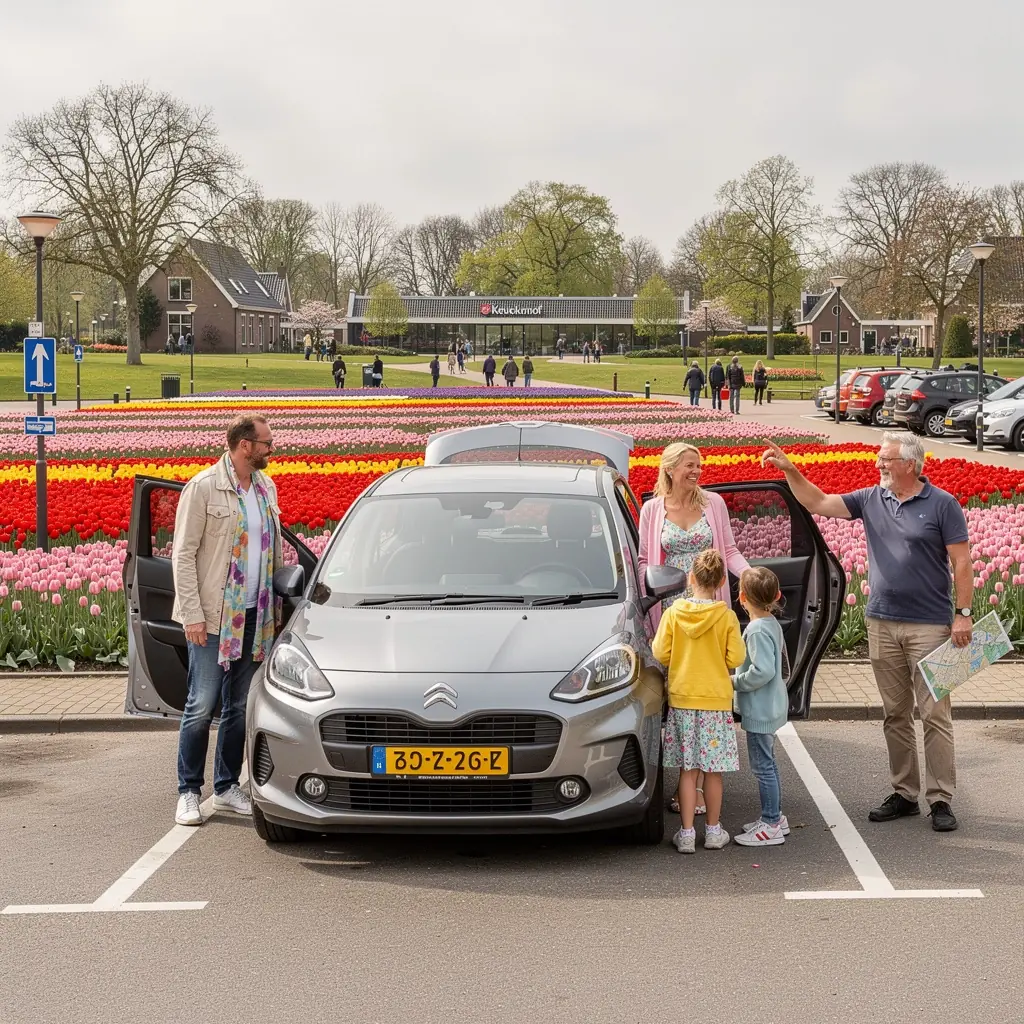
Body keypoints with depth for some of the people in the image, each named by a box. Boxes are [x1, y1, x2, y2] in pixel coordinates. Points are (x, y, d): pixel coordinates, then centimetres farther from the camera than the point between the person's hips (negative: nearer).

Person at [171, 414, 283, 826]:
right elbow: (183, 554, -9)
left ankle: (227, 787, 22)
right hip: (213, 616, -6)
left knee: (240, 707, 11)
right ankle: (188, 792, 6)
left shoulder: (266, 488, 11)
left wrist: (277, 605, 10)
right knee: (202, 706, -4)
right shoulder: (204, 487, -8)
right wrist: (192, 614, -14)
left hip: (254, 616, 6)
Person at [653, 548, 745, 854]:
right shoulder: (727, 617, -8)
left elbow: (660, 654, -3)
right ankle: (713, 831, 17)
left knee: (687, 769, 5)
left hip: (682, 698, 1)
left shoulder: (673, 613, -5)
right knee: (713, 769, 8)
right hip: (716, 699, -1)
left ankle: (686, 834, 6)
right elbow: (736, 659, -5)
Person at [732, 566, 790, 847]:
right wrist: (739, 677, 15)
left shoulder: (757, 630, -22)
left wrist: (735, 681, -16)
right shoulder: (772, 623, 8)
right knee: (768, 764, 19)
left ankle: (771, 826, 3)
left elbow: (763, 671, -29)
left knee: (763, 766, -3)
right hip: (771, 706, 10)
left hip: (760, 710, -10)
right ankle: (775, 816, 29)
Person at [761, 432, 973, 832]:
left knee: (935, 714, -3)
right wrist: (789, 470, -2)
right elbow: (818, 503, 9)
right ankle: (904, 793, 18)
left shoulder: (942, 505, -5)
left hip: (930, 626, -5)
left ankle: (941, 799, 2)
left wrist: (963, 613, -10)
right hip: (882, 623, 5)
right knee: (895, 714, 10)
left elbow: (962, 563, -5)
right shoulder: (871, 499, 7)